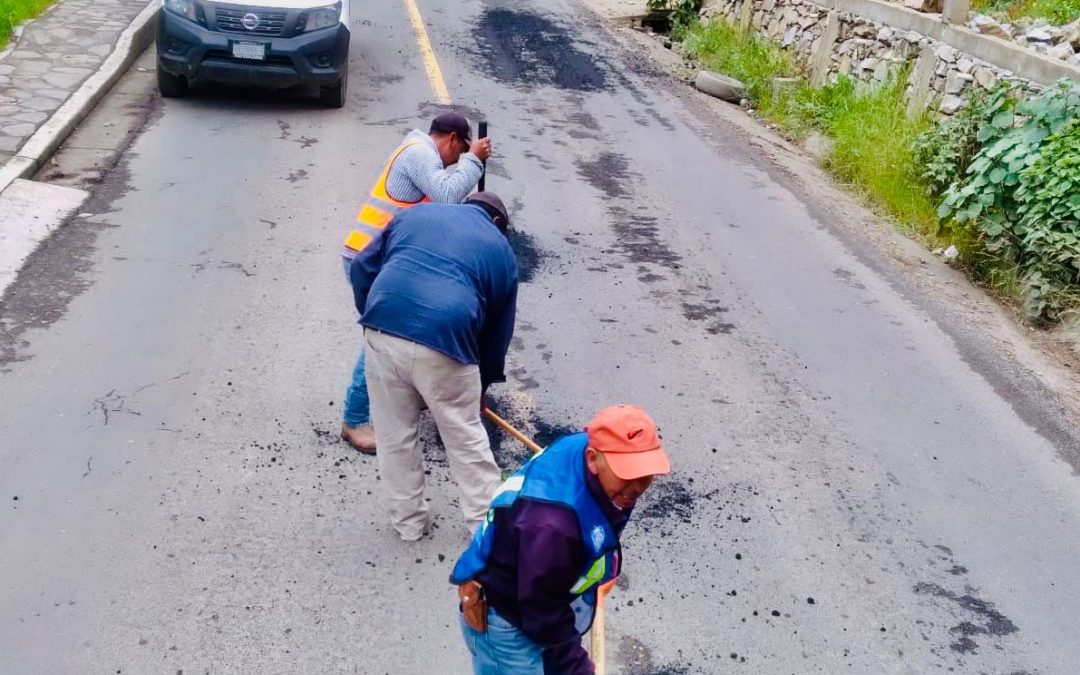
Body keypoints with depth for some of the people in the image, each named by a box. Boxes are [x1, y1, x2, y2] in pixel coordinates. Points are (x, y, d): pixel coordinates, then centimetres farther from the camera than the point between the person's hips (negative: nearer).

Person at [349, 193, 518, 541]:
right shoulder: (500, 249, 19)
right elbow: (499, 328, 22)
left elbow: (362, 268, 20)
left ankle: (409, 521, 32)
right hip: (444, 344, -2)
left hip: (382, 334, 2)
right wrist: (484, 380, 33)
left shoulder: (416, 213, 24)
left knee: (395, 436, 18)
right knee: (466, 437, 16)